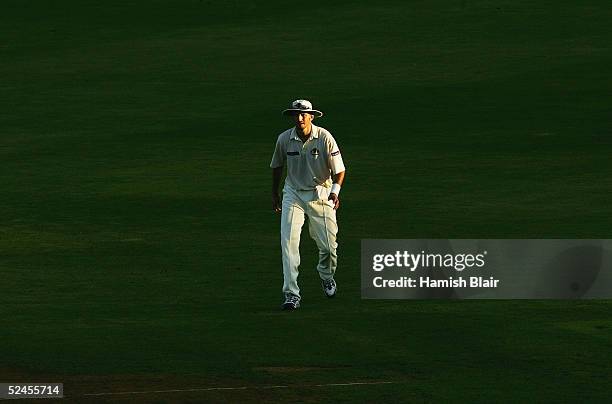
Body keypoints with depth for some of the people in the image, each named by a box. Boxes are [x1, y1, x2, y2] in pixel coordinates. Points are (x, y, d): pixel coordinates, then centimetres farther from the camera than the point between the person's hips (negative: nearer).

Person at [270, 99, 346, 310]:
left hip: (320, 194, -1)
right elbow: (277, 166, 10)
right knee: (288, 241, -15)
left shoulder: (324, 138, -15)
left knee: (328, 245, 4)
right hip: (293, 194, 1)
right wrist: (274, 194, 18)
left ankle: (327, 276, 38)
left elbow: (339, 169, -10)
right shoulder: (284, 139, -8)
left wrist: (335, 190, -28)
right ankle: (291, 293, -16)